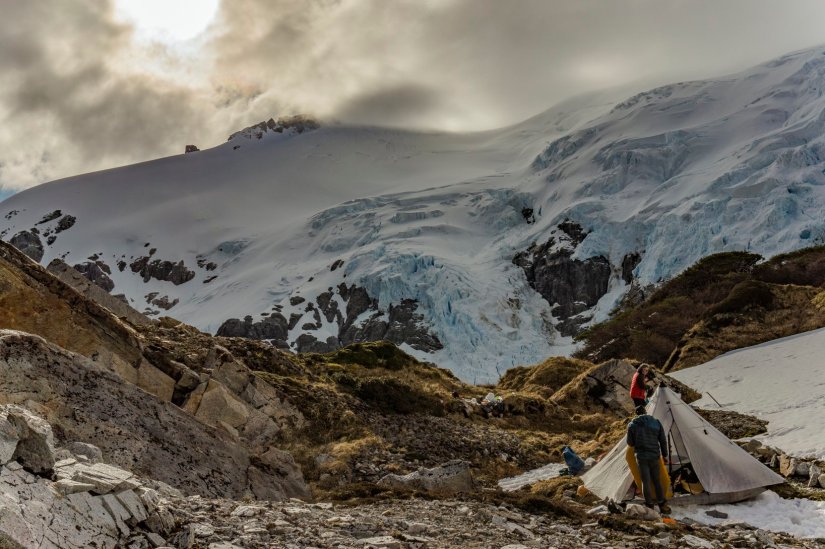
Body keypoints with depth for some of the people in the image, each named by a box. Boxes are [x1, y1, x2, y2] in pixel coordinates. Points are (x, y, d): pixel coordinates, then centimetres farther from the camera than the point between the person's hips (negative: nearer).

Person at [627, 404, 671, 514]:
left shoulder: (632, 425, -4)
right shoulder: (656, 422, 2)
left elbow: (630, 443, 2)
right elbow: (663, 441, 5)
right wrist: (664, 455, 15)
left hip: (641, 456, -2)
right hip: (654, 456, 2)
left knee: (646, 481, 4)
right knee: (657, 480, 13)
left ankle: (649, 506, 7)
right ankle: (662, 505, 14)